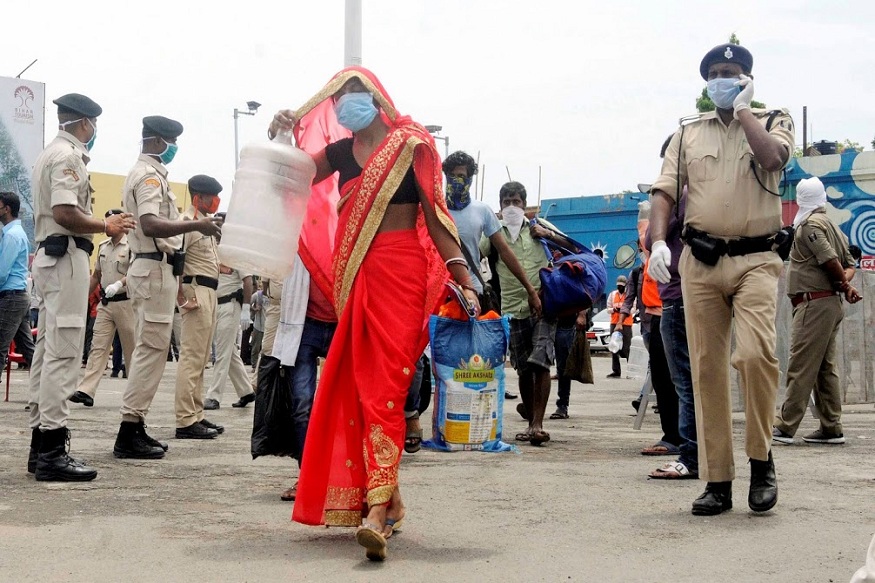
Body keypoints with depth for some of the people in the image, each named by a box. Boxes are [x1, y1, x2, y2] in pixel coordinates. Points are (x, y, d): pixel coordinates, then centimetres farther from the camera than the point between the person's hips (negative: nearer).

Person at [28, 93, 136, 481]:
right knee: (63, 353, -11)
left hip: (48, 256, 10)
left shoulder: (49, 155, 20)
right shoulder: (68, 156, -10)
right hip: (66, 256, -10)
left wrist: (102, 225, 14)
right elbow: (64, 213, -22)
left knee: (48, 350, 11)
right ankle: (51, 451, -12)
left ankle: (41, 443, 16)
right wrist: (106, 226, -10)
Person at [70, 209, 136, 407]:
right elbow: (96, 275, 20)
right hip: (105, 303, 6)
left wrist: (119, 283, -32)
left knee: (131, 349, 5)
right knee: (98, 347, -3)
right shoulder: (102, 246, 14)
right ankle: (86, 391, -11)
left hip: (125, 302, -6)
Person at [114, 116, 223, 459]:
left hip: (152, 267, 11)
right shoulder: (150, 175, -12)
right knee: (152, 349, -10)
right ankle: (129, 433, -10)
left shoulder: (145, 173, 20)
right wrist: (196, 225, -33)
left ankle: (135, 427, 18)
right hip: (155, 269, -11)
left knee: (149, 349, 14)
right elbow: (150, 224, -27)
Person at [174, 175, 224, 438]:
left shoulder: (206, 222, 19)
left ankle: (196, 415, 21)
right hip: (195, 290, -10)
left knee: (201, 358, 14)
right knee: (192, 357, -10)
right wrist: (183, 297, -25)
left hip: (209, 292, 10)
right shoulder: (187, 221, -11)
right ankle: (185, 421, -10)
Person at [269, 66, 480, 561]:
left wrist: (464, 280, -7)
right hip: (354, 276, 6)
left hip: (401, 272, -6)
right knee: (355, 384, 6)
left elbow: (436, 217, -1)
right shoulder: (340, 153, 15)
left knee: (384, 383, -15)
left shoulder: (411, 146, 1)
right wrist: (283, 138, 2)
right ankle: (386, 494, 17)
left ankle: (377, 508, -23)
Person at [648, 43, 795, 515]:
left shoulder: (773, 122, 13)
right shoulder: (688, 133, 17)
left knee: (756, 353, -23)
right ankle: (717, 480, 7)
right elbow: (664, 192, 8)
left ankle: (761, 459, -3)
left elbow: (772, 158, -11)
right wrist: (657, 242, -8)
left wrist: (743, 110, 1)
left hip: (755, 259, -2)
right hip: (699, 263, 3)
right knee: (707, 370, 1)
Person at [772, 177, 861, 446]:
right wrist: (845, 284, -1)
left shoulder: (809, 224, -10)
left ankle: (785, 427, -9)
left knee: (800, 367, -9)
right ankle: (831, 428, 12)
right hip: (830, 303, 10)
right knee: (825, 368, 10)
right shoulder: (830, 225, 20)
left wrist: (844, 283, -4)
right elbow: (850, 264, 18)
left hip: (813, 303, -10)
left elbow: (830, 260, -20)